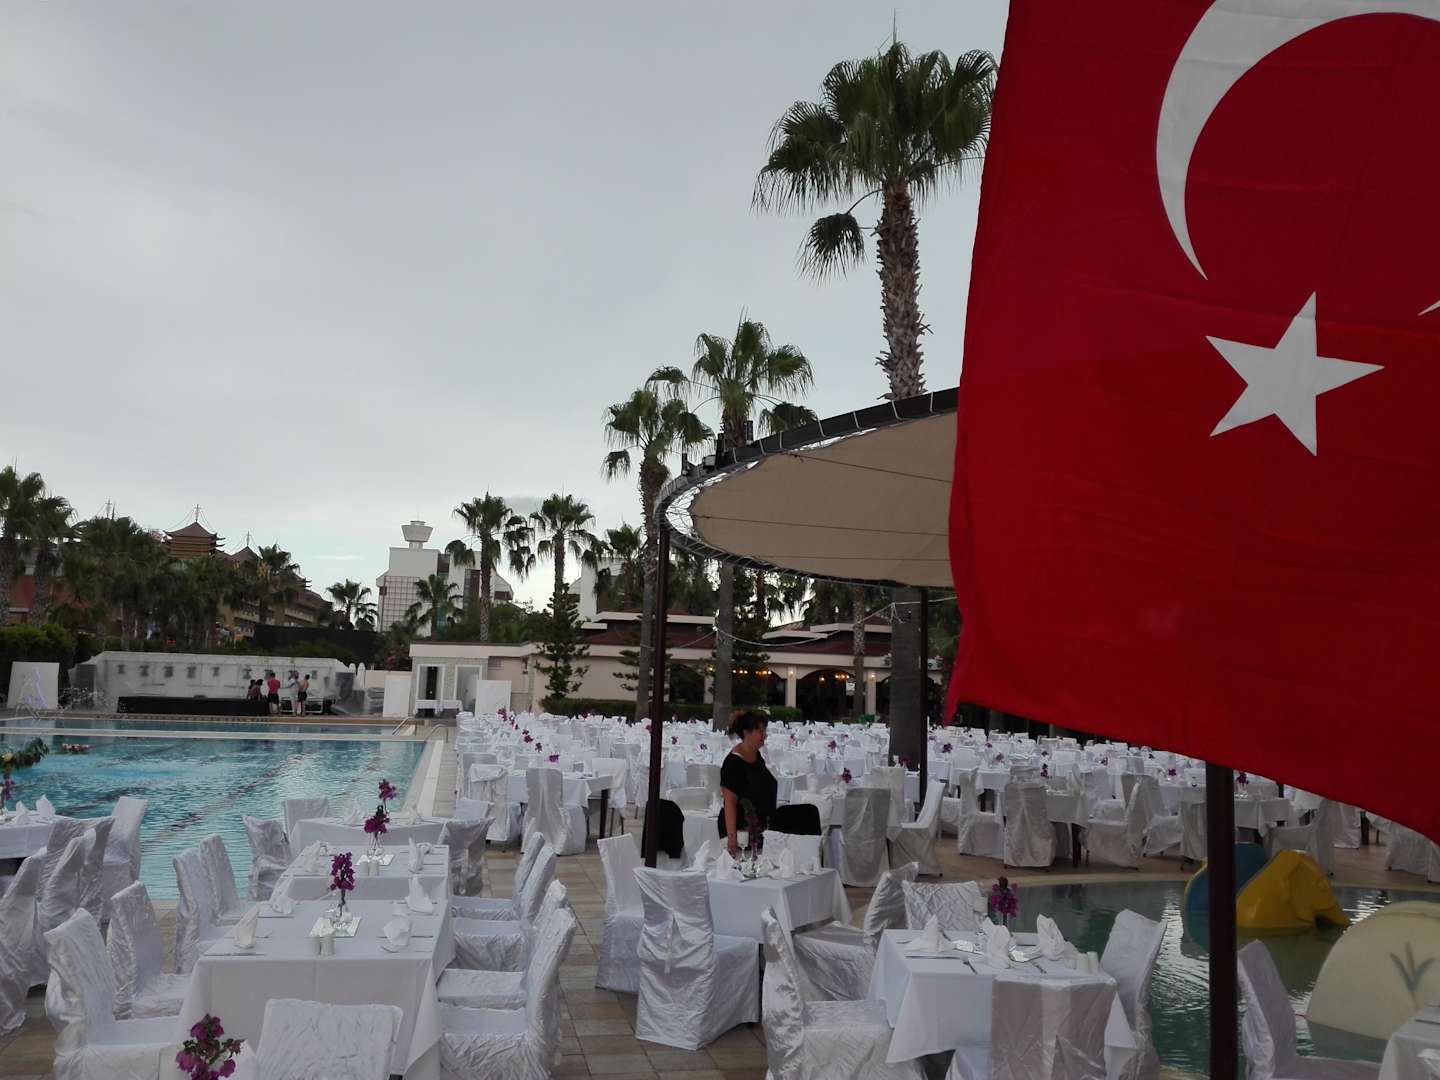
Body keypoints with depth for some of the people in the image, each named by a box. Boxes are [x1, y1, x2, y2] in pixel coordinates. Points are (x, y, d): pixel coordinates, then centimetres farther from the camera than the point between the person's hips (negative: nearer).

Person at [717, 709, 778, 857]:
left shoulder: (756, 755, 6)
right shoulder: (733, 762, -19)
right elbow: (729, 803, -21)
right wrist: (732, 838, -24)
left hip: (759, 828, 8)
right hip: (740, 829, -8)